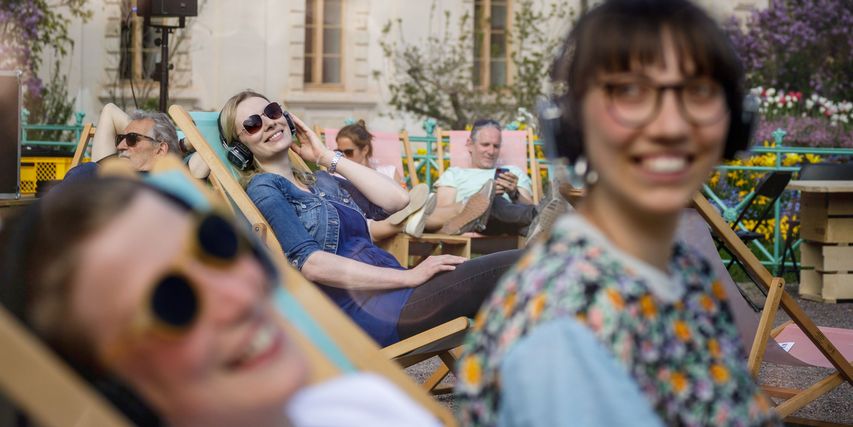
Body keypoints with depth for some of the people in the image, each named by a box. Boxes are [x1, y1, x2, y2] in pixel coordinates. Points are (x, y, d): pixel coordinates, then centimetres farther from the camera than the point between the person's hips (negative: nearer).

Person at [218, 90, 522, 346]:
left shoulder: (321, 182, 24)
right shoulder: (262, 188, 0)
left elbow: (396, 199, 11)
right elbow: (311, 264, -14)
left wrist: (327, 157, 12)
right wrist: (409, 276, -16)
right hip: (362, 308, -8)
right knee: (516, 266, -19)